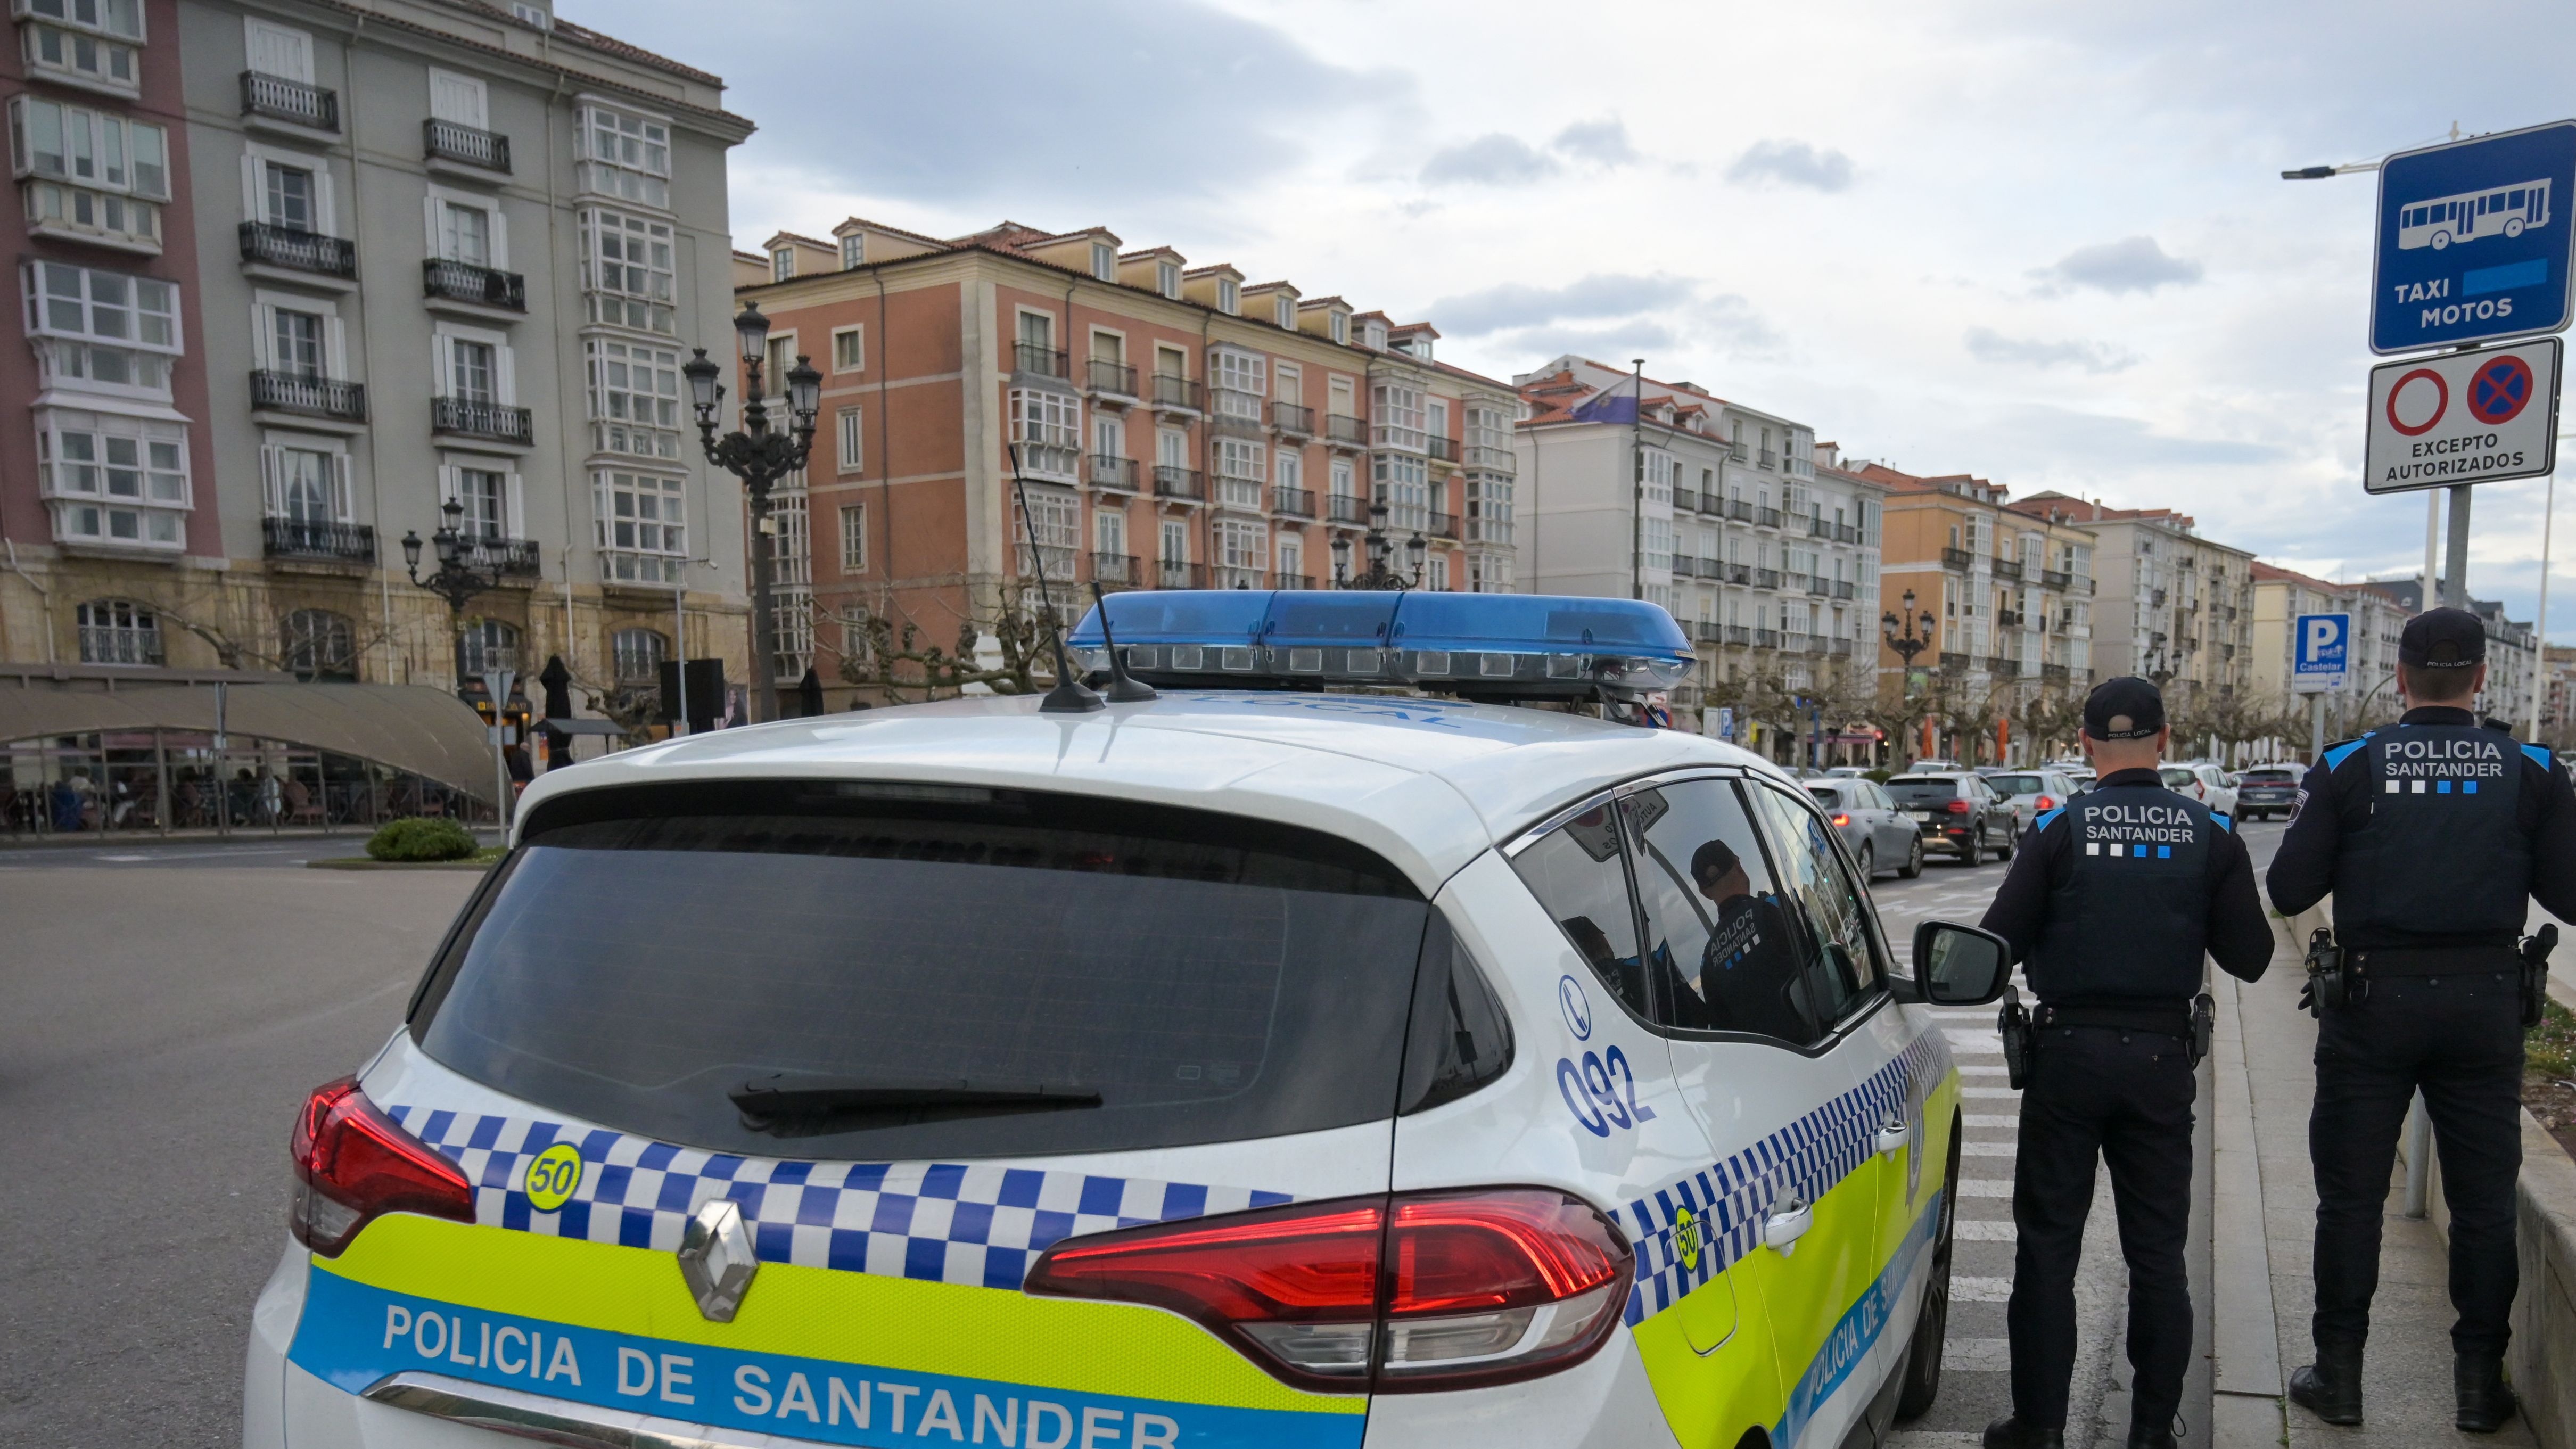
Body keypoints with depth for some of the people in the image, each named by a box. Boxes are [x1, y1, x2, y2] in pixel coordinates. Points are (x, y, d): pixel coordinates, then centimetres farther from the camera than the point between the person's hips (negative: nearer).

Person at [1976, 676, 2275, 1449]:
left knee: (2048, 1242, 7)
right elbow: (2249, 956, -1)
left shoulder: (2058, 830, -9)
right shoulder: (2210, 834, -2)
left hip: (2069, 1049, -2)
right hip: (2161, 1055, 2)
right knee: (2158, 1252, 12)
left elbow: (2001, 943, -10)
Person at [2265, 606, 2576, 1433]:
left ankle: (2339, 1374, 14)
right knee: (2485, 1202, 13)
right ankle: (2480, 1382, 20)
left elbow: (2289, 891, -7)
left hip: (2375, 1000, -1)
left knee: (2351, 1196, 7)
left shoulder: (2348, 769, -7)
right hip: (2485, 1003, 2)